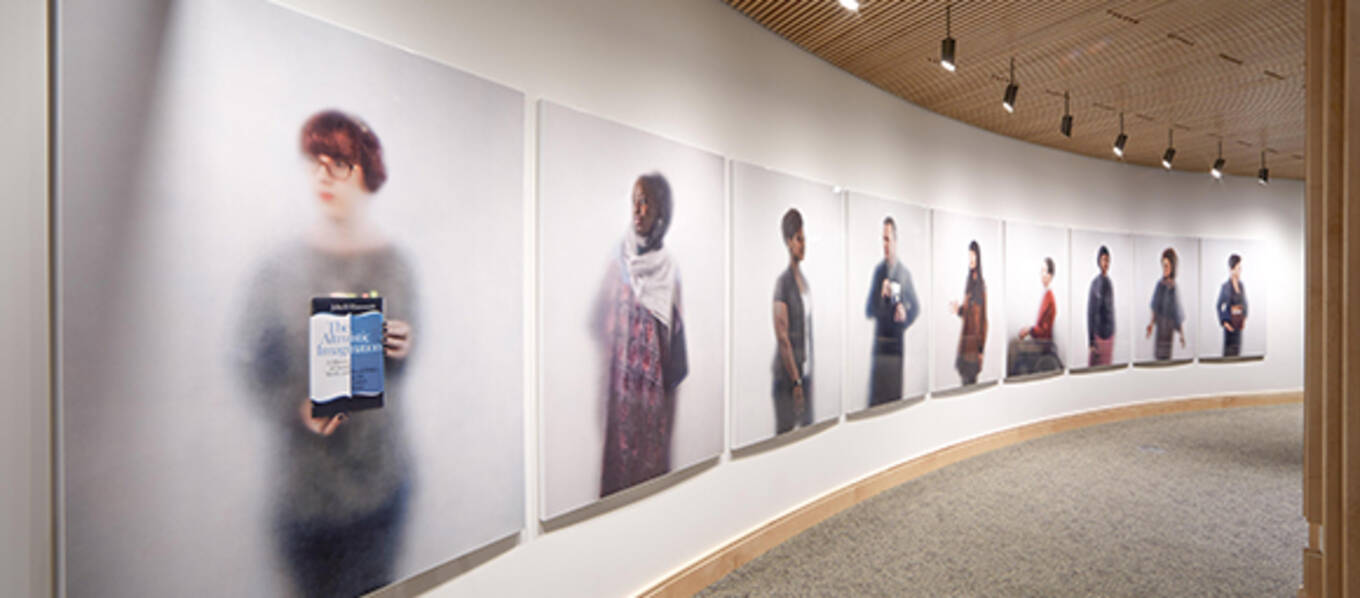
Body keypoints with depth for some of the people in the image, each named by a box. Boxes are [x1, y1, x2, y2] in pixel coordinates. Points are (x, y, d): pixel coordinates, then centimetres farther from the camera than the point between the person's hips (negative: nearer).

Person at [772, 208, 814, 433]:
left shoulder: (805, 282, 12)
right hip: (787, 375, -8)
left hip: (805, 372, 8)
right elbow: (782, 337, -17)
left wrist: (808, 375, 16)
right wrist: (795, 381, -17)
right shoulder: (783, 282, -14)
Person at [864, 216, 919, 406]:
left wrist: (905, 317, -15)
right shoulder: (878, 271, 5)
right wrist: (881, 295, -16)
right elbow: (868, 311, 1)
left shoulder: (905, 272, 1)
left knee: (896, 395, 3)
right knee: (876, 396, 2)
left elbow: (916, 307, 5)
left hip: (897, 342, -1)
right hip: (880, 343, 1)